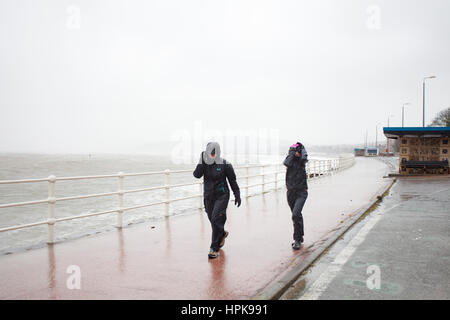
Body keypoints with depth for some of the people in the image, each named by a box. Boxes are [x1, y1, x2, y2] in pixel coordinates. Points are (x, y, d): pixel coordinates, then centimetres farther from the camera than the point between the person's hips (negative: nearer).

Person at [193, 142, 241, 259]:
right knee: (213, 221, 15)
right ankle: (222, 234, 48)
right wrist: (201, 161, -21)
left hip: (221, 196, -4)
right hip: (208, 196, 4)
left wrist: (237, 195, 2)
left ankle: (214, 248, -9)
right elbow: (197, 175, -15)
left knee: (216, 219, -15)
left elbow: (232, 181, 1)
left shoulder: (225, 165, -7)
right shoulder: (204, 164, 2)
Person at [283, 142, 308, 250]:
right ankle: (300, 237, 34)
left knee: (296, 215, -19)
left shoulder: (301, 161, -1)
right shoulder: (290, 160, 4)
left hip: (301, 192, -4)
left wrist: (301, 148, -6)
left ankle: (297, 240, -9)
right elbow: (286, 163, -19)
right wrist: (292, 152, -9)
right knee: (296, 216, 16)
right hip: (291, 192, 4)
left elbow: (304, 157, -24)